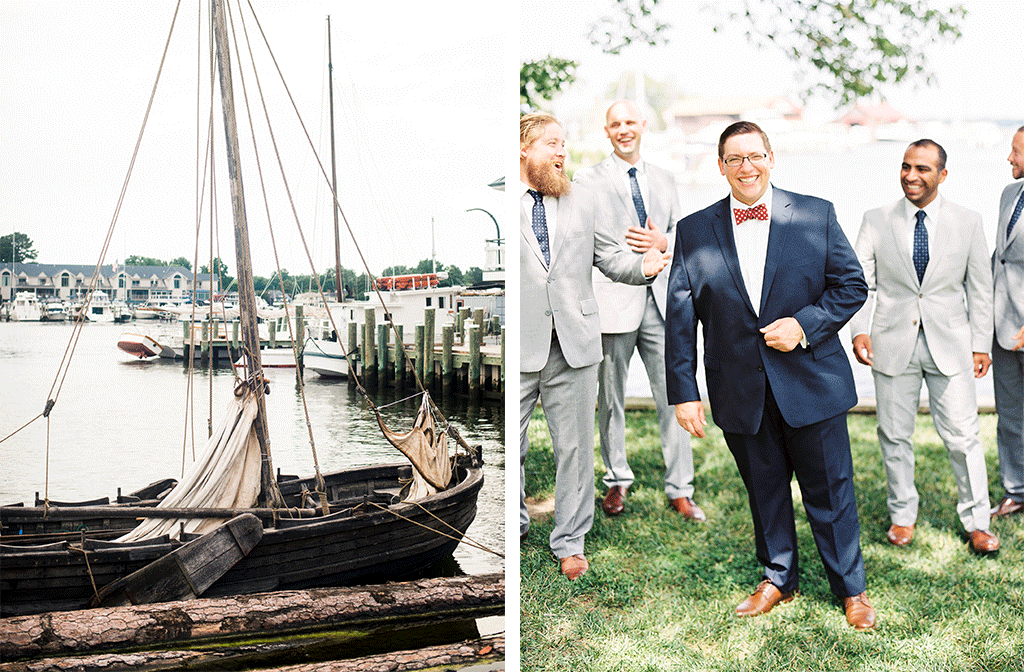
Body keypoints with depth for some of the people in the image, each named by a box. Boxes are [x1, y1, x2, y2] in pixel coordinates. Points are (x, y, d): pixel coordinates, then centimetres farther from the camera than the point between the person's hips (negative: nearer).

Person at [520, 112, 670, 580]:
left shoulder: (585, 201, 12)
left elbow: (611, 257, 10)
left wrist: (642, 266, -11)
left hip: (574, 345, 2)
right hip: (516, 348, -2)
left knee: (574, 447, 8)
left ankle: (569, 542, 23)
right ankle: (511, 525, 31)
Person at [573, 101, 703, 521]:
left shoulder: (664, 180, 16)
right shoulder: (587, 180, 3)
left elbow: (680, 234, 19)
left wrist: (662, 243, -3)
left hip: (661, 300, 3)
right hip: (612, 301, -3)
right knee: (611, 399, 8)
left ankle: (680, 491, 11)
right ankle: (617, 482, 25)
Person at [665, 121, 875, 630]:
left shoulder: (817, 215, -1)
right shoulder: (693, 231, 1)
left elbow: (852, 285, 1)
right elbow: (680, 317, 0)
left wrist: (804, 324, -15)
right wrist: (683, 392, -4)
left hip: (811, 383, -1)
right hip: (740, 393, 1)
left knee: (830, 490, 9)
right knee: (764, 492, 16)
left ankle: (850, 588, 29)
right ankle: (778, 579, 36)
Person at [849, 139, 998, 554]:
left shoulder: (968, 222, 3)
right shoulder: (876, 221, 3)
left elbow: (979, 288, 7)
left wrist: (981, 344, 4)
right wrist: (859, 330, -12)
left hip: (950, 344, -1)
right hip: (893, 344, 1)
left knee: (962, 435, 0)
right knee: (894, 435, 8)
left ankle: (976, 523, 15)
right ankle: (902, 516, 25)